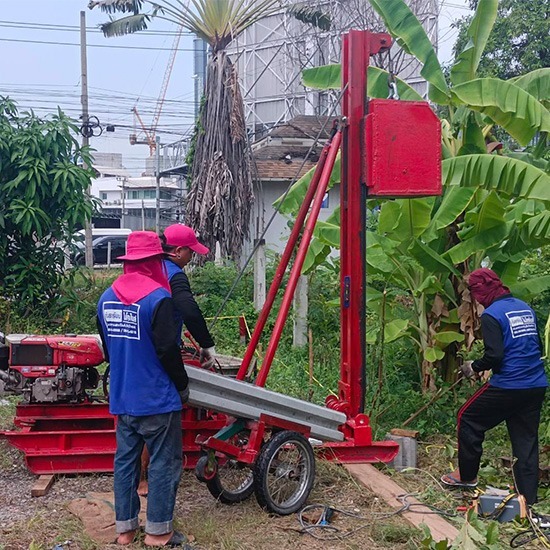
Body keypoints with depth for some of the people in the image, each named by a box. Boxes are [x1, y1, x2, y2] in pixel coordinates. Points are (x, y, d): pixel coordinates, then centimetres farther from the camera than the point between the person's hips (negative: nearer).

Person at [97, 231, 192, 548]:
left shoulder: (107, 298, 5)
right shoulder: (158, 297, -18)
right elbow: (168, 350, -18)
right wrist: (183, 385, -3)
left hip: (121, 398, 7)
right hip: (157, 399, -7)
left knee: (125, 460, 15)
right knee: (164, 463, 5)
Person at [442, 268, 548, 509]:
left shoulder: (491, 315, -12)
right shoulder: (525, 308, 12)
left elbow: (494, 356, -18)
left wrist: (474, 367, -1)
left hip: (507, 387, -7)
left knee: (468, 419, 12)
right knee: (526, 440, 11)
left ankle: (467, 476, 21)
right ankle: (528, 498, 11)